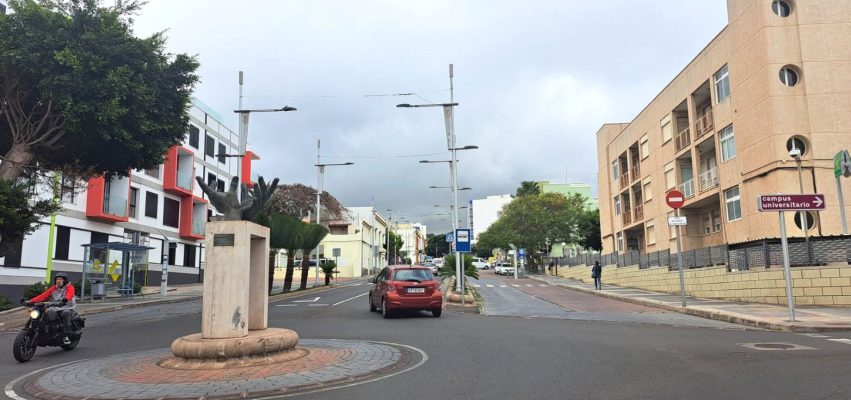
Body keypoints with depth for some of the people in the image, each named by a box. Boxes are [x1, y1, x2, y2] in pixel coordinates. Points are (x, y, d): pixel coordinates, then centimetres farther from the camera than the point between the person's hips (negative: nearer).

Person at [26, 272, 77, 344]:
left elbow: (70, 294, -21)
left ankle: (66, 336, -34)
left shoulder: (69, 287, 2)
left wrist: (65, 299, -45)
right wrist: (31, 301, -10)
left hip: (67, 309, -3)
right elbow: (44, 296, 5)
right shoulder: (53, 288, 17)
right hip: (55, 309, 3)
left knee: (66, 313, -36)